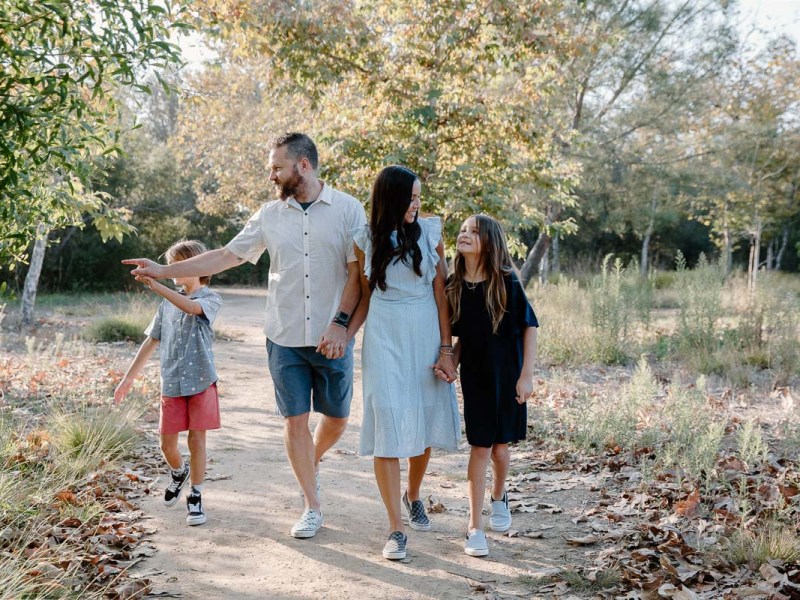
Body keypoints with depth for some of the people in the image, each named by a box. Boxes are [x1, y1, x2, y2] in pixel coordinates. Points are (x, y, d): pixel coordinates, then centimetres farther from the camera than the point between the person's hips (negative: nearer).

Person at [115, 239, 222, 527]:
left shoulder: (210, 299, -4)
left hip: (201, 381, -4)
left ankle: (195, 496, 13)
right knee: (167, 443, 7)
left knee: (197, 440, -1)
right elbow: (152, 341, 14)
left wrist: (156, 286, -36)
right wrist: (128, 378, 13)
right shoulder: (168, 303, 11)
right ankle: (179, 473, 39)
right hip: (171, 383, 4)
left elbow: (191, 307, -29)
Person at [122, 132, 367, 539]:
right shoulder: (270, 215, 5)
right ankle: (311, 508, 15)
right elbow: (226, 256, 8)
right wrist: (164, 271, 4)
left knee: (337, 418, 9)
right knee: (295, 420, 2)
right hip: (285, 338, 2)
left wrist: (341, 323, -16)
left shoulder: (347, 209, -4)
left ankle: (312, 463, 41)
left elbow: (358, 271, -6)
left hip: (333, 339, -2)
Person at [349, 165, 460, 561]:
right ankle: (396, 530, -2)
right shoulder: (367, 239, 2)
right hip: (384, 339, -1)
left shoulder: (429, 234, 0)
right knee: (387, 427, -7)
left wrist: (446, 349, -5)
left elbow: (441, 295, 0)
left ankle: (413, 495, 39)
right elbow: (365, 297, 10)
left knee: (424, 422, 9)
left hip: (425, 337, 1)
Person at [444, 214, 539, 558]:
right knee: (480, 448, -1)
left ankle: (498, 498, 40)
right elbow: (461, 337, 8)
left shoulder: (507, 283, -11)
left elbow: (529, 327, -7)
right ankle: (475, 527, 7)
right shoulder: (454, 287, -2)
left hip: (508, 377, -1)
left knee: (500, 447, 8)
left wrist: (526, 375, -10)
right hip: (475, 378, 1)